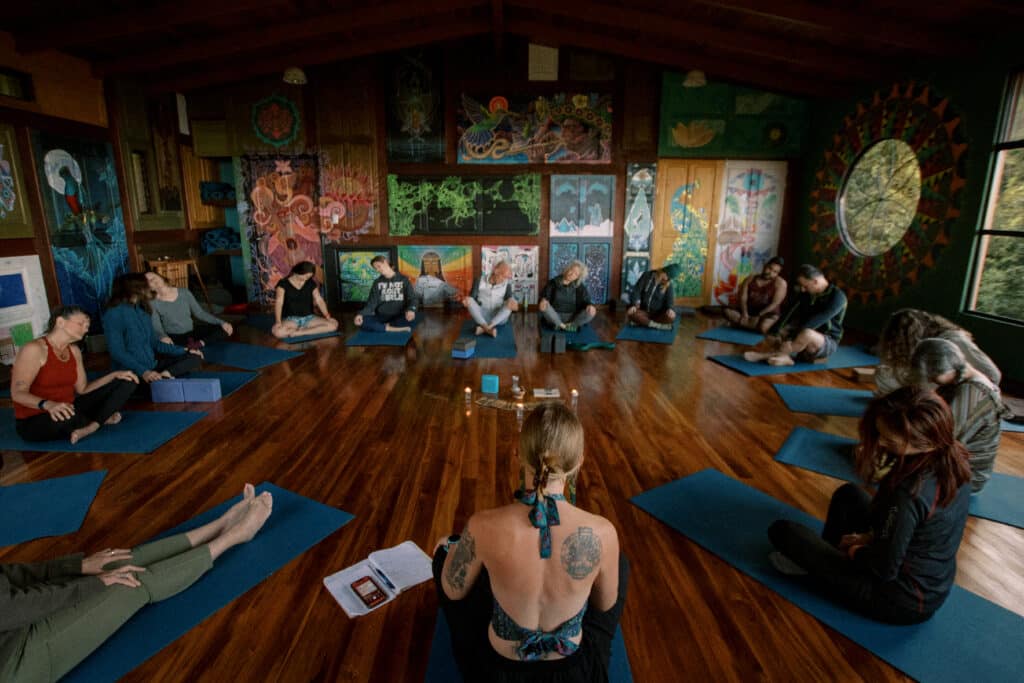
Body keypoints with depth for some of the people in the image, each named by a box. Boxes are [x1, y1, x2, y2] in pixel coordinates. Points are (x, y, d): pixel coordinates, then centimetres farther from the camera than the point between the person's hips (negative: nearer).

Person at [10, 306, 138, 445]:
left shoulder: (74, 351, 6)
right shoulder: (34, 349, -17)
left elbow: (82, 389, 7)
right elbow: (18, 394, -23)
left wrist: (115, 375, -4)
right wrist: (48, 405, -41)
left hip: (67, 410, 8)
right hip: (34, 421, -7)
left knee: (126, 382, 0)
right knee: (67, 417, -44)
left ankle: (90, 427, -18)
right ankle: (101, 419, -9)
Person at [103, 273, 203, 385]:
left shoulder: (143, 311, 11)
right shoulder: (114, 314, -13)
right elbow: (117, 352, -20)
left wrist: (183, 350, 10)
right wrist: (143, 372, -32)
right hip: (132, 372, -9)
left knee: (194, 357, -2)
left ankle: (164, 374, -18)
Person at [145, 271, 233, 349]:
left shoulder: (184, 292, 1)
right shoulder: (153, 303, -9)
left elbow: (199, 312, 5)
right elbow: (156, 327, -17)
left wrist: (221, 322, -5)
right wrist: (163, 336, -43)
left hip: (192, 330, 4)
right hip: (174, 337, -4)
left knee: (224, 329, -12)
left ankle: (199, 343, -28)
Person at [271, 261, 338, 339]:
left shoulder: (311, 284, 7)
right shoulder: (283, 284, -4)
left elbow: (319, 300, 2)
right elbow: (279, 302, -13)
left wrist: (327, 316, -13)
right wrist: (278, 321, -27)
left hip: (309, 318, 3)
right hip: (291, 319, -3)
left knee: (333, 324, -22)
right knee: (277, 331, -36)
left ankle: (299, 332, -22)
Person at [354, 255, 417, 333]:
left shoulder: (403, 280, 5)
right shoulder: (377, 282, 12)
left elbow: (411, 298, -3)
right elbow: (372, 302, 4)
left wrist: (410, 309, -27)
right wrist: (361, 314, -17)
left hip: (399, 317, -2)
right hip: (381, 317, 3)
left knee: (411, 317, -37)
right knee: (361, 321, -27)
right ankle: (393, 329, -28)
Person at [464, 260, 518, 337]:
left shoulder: (507, 285, 2)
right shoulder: (480, 281, -1)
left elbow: (510, 298, -4)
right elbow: (472, 297, -3)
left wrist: (513, 303, -28)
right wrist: (467, 300, -27)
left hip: (499, 318, 0)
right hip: (481, 316, 0)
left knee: (510, 304, -26)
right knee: (469, 300, -24)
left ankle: (484, 328, -36)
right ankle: (488, 329, -40)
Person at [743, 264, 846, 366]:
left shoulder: (837, 297, -19)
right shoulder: (806, 294, 2)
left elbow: (814, 323, -31)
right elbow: (789, 314, -9)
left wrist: (790, 340, -38)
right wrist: (772, 334, -21)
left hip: (827, 344, -7)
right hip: (806, 339, 7)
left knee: (807, 333, -39)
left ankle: (769, 354, -26)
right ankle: (782, 355, -27)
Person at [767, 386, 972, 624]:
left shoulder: (910, 492, -37)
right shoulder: (952, 462, -11)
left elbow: (884, 569, -25)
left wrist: (855, 551, -6)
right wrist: (871, 537, 5)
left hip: (902, 601, -8)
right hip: (935, 586, 8)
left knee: (782, 531, -1)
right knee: (848, 494, 22)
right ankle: (820, 559, 30)